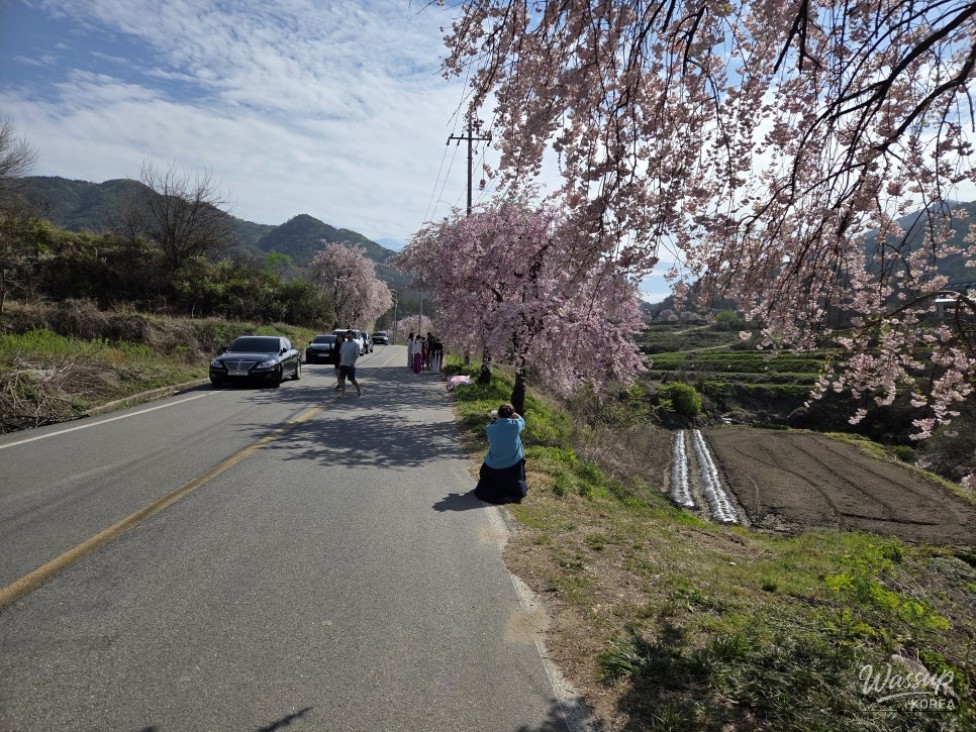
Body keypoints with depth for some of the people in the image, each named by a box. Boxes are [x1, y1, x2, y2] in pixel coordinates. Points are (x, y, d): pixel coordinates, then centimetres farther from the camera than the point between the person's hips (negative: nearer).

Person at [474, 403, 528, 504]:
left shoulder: (490, 428, -16)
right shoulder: (515, 425, -20)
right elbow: (522, 420, 4)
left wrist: (493, 420, 9)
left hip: (493, 468, 2)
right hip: (513, 467, -1)